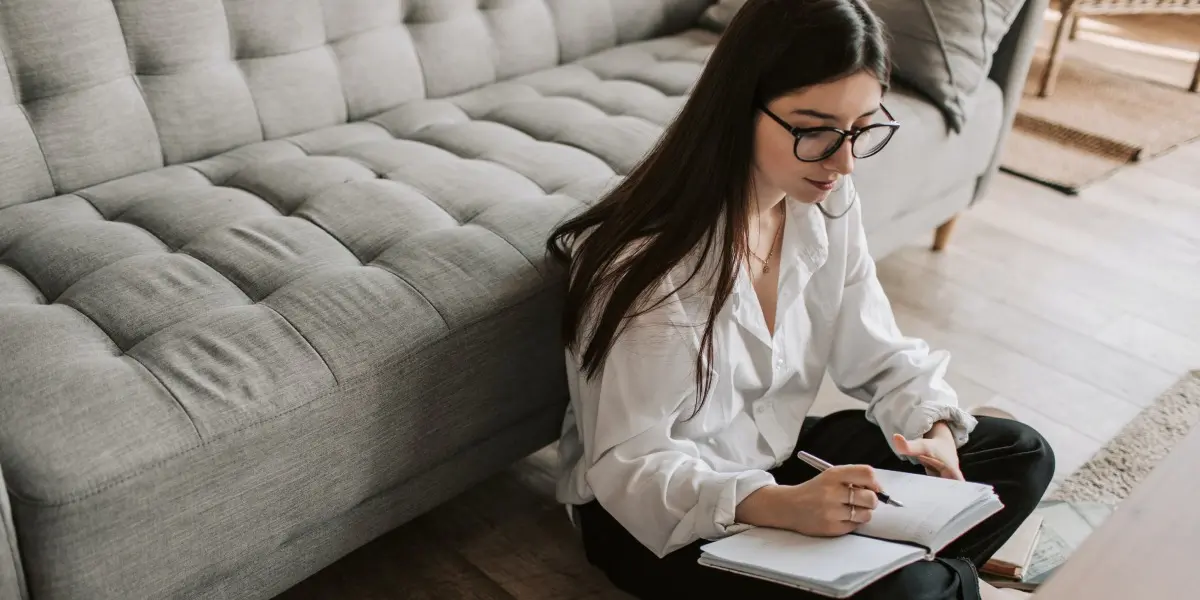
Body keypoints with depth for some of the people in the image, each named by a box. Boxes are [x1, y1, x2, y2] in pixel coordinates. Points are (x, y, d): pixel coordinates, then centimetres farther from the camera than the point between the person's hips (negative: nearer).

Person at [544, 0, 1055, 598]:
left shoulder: (830, 203, -7)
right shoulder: (648, 258, -29)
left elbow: (877, 353, 2)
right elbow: (627, 463, -26)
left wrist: (933, 426, -18)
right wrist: (777, 506, -40)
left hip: (778, 453, 8)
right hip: (657, 510, -7)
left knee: (1021, 455, 8)